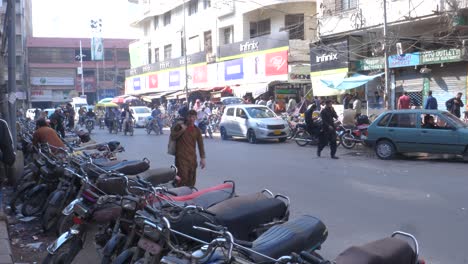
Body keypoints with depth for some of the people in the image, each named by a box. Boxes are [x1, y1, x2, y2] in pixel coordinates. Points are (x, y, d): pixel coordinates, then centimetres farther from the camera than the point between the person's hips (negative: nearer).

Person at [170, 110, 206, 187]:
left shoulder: (197, 130, 9)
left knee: (191, 180, 7)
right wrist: (182, 130, -13)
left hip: (192, 158, 3)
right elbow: (173, 137, -5)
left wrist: (203, 158, -1)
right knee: (183, 178, -15)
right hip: (181, 157, -3)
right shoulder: (180, 126, 4)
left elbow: (200, 144, 6)